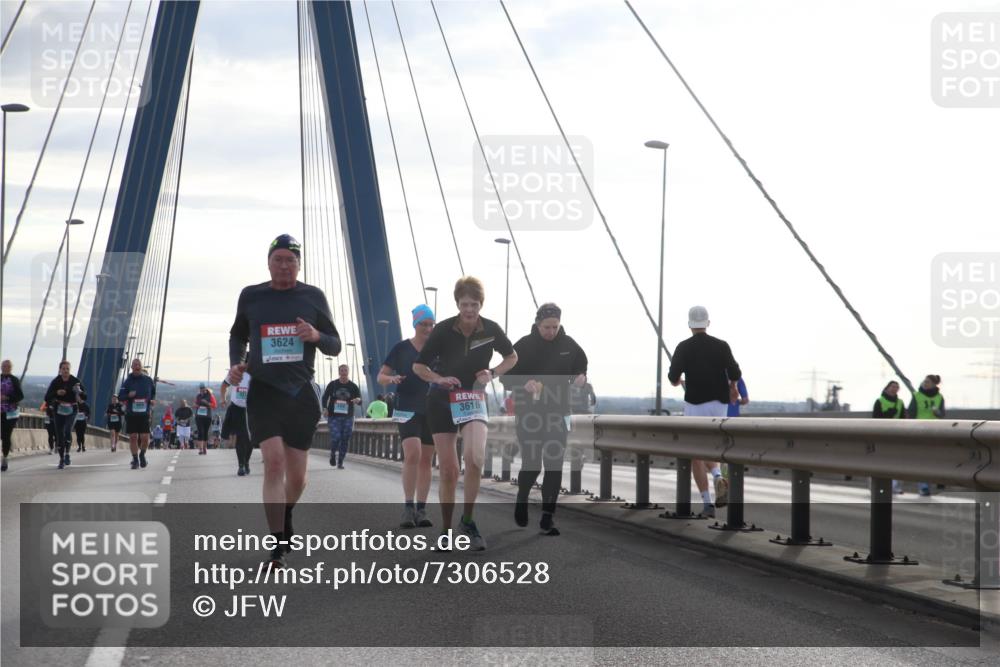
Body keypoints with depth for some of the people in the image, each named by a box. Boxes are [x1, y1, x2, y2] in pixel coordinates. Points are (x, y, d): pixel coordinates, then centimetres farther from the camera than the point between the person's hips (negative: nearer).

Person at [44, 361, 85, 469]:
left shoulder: (75, 381, -4)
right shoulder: (55, 382, -3)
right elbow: (47, 397, -5)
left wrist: (80, 392, -26)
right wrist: (56, 393, -23)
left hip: (71, 410, -1)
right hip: (59, 411, 2)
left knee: (68, 431, -22)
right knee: (60, 435, 0)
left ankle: (67, 453, -2)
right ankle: (62, 459, 12)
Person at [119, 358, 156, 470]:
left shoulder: (148, 380, 5)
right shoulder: (127, 381, 1)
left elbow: (154, 393, 21)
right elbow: (120, 397, 0)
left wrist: (153, 400, 2)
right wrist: (128, 395, -19)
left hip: (144, 413, 0)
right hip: (131, 414, 0)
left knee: (145, 437, -6)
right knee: (133, 437, 0)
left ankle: (142, 454, 23)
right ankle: (135, 460, 11)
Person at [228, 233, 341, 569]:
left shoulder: (313, 296, 4)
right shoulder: (250, 296, 5)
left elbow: (335, 346, 8)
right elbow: (238, 335, 21)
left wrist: (316, 336, -13)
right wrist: (236, 364, 3)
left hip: (301, 393, 1)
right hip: (263, 390, -1)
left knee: (296, 475, 7)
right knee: (274, 462, -18)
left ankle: (286, 514, 42)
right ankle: (278, 550, -15)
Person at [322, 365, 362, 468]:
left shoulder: (353, 387, 4)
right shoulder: (332, 384, 4)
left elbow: (360, 401, -2)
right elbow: (324, 398, 9)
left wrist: (358, 400, -26)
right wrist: (325, 408, -9)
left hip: (347, 417, 2)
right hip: (333, 417, -2)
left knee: (345, 440, 1)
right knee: (335, 437, -16)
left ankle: (340, 462, 14)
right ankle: (333, 454, 15)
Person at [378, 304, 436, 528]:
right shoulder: (401, 348, 1)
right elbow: (381, 376, 4)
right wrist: (391, 378, -18)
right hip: (407, 409, -3)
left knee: (426, 460, 4)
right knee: (413, 454, -19)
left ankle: (421, 510, 9)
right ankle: (408, 507, -12)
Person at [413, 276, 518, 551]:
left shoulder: (491, 329, -8)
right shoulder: (443, 330, -12)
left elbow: (512, 357, 11)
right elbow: (418, 366, -3)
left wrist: (492, 373, -8)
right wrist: (440, 379, -21)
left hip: (474, 399, 1)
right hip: (442, 400, 0)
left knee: (475, 458, -23)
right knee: (448, 469, -1)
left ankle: (468, 521, -6)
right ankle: (447, 531, 14)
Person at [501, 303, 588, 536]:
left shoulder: (569, 345, 1)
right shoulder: (523, 346, -7)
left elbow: (581, 366, 16)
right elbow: (507, 377, -6)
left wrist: (581, 377, -8)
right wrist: (524, 383, -27)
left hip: (557, 414, 2)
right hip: (529, 414, -2)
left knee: (554, 466, -4)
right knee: (531, 464, -1)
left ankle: (547, 519, 1)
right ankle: (522, 500, 32)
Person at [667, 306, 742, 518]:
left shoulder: (684, 347, -5)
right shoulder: (721, 345, 1)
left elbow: (673, 376, -12)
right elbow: (735, 372, -5)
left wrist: (675, 380, 13)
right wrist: (732, 386, 16)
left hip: (695, 404, -3)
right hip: (718, 404, 3)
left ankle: (707, 503, -6)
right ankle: (718, 477, -12)